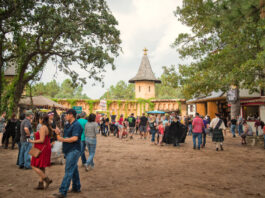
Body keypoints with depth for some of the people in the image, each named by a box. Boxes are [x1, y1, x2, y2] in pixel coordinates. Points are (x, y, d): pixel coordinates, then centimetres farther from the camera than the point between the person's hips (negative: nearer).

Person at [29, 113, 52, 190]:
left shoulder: (43, 127, -19)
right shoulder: (49, 127, 9)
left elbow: (42, 140, -22)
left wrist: (33, 141, -9)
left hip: (41, 149, -9)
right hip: (46, 148, 9)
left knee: (34, 166, 0)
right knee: (41, 167, 14)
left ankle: (47, 179, -3)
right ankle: (41, 184, 18)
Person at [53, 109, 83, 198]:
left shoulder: (76, 125, -14)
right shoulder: (68, 125, 15)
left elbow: (75, 138, -25)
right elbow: (65, 137, 15)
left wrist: (63, 139, -18)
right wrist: (58, 134, -2)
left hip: (74, 151, -9)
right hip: (68, 150, 9)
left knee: (68, 171, -8)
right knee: (74, 170, 17)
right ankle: (76, 188, 29)